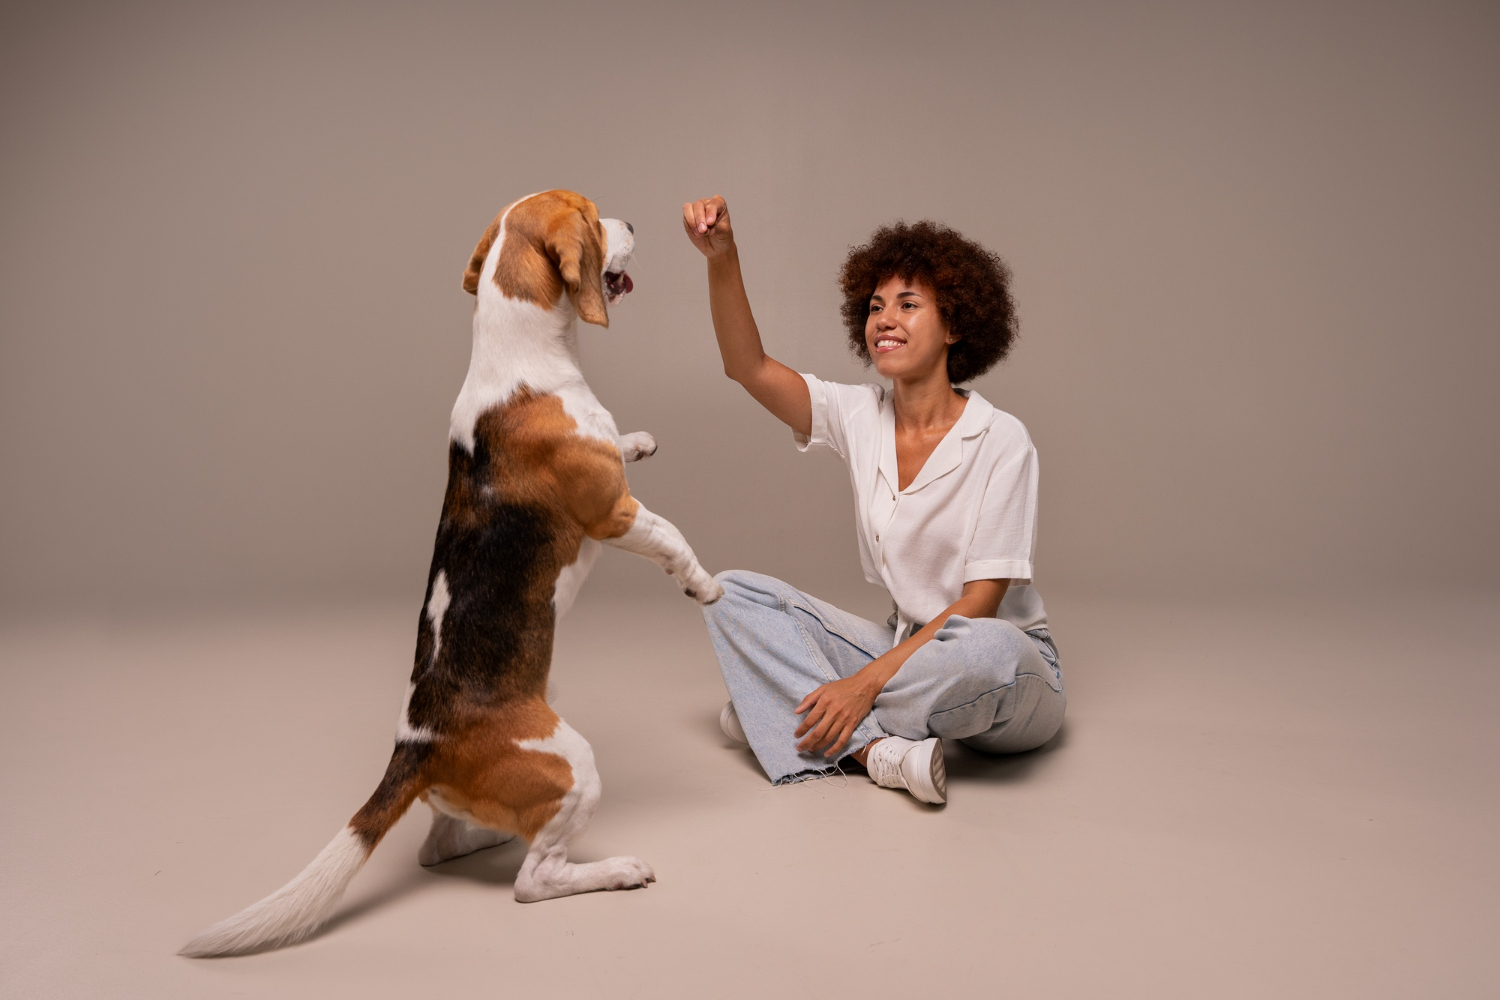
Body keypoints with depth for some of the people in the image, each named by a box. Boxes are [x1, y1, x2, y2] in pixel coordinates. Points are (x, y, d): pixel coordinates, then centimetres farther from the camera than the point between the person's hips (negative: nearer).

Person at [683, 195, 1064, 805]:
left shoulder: (1000, 441, -15)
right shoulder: (860, 417, 0)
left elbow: (982, 599, -18)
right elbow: (748, 368, -11)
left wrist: (866, 682, -24)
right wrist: (721, 258, -27)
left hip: (1009, 672, -4)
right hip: (906, 645, 5)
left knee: (987, 650, -41)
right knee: (733, 592, -8)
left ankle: (787, 706, -17)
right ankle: (879, 748, -24)